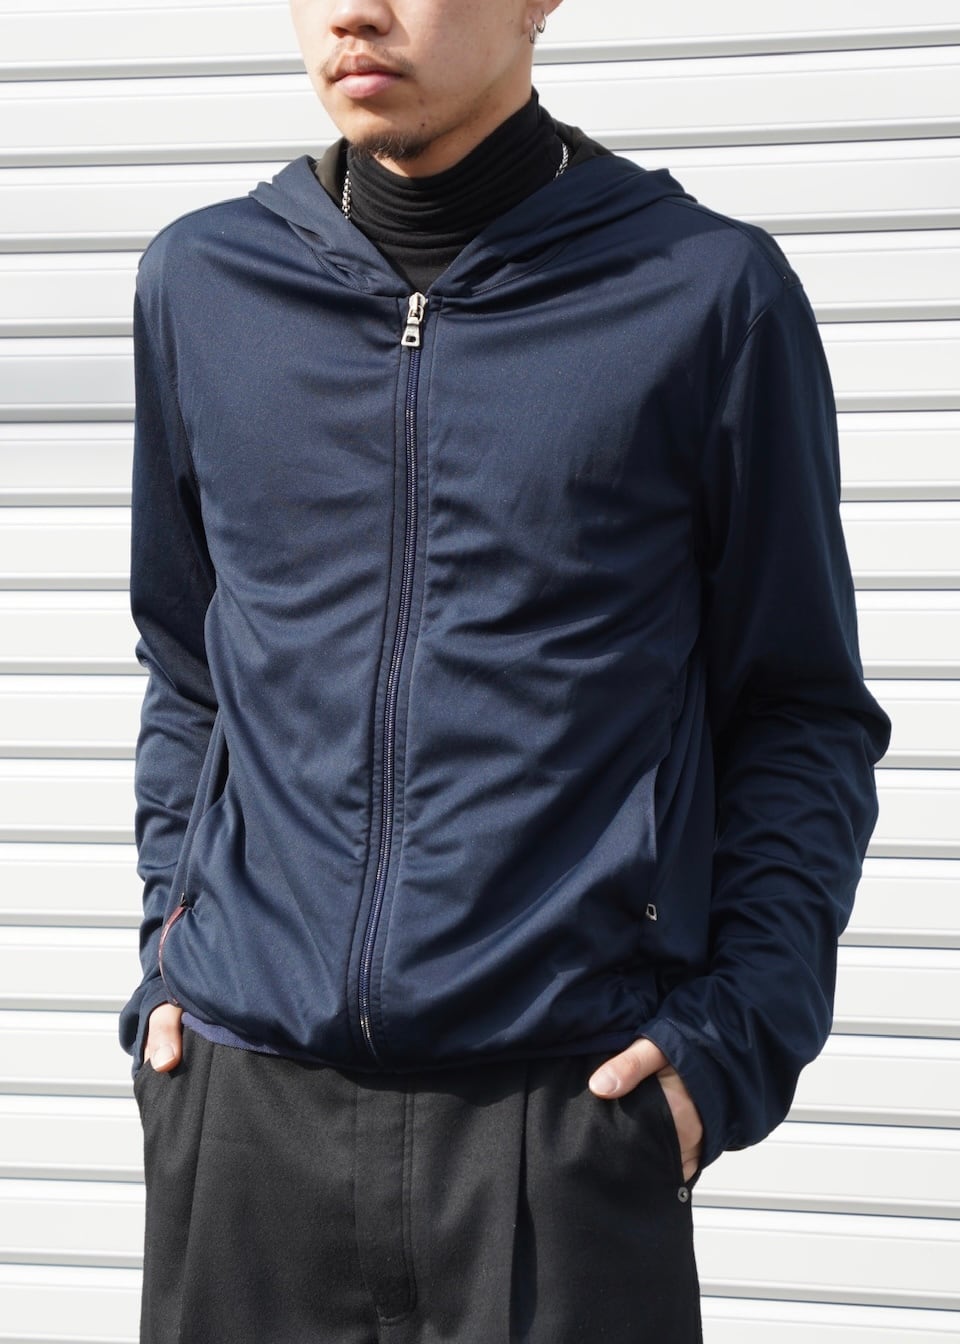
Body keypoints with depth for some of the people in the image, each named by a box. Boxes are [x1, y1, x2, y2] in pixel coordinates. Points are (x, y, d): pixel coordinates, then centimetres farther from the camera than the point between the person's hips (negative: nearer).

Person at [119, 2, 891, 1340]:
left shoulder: (707, 292, -1)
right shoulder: (200, 284, 8)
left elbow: (802, 712, 2)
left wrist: (747, 1023, -7)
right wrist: (171, 938, 7)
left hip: (573, 1102, -2)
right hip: (239, 1099, 3)